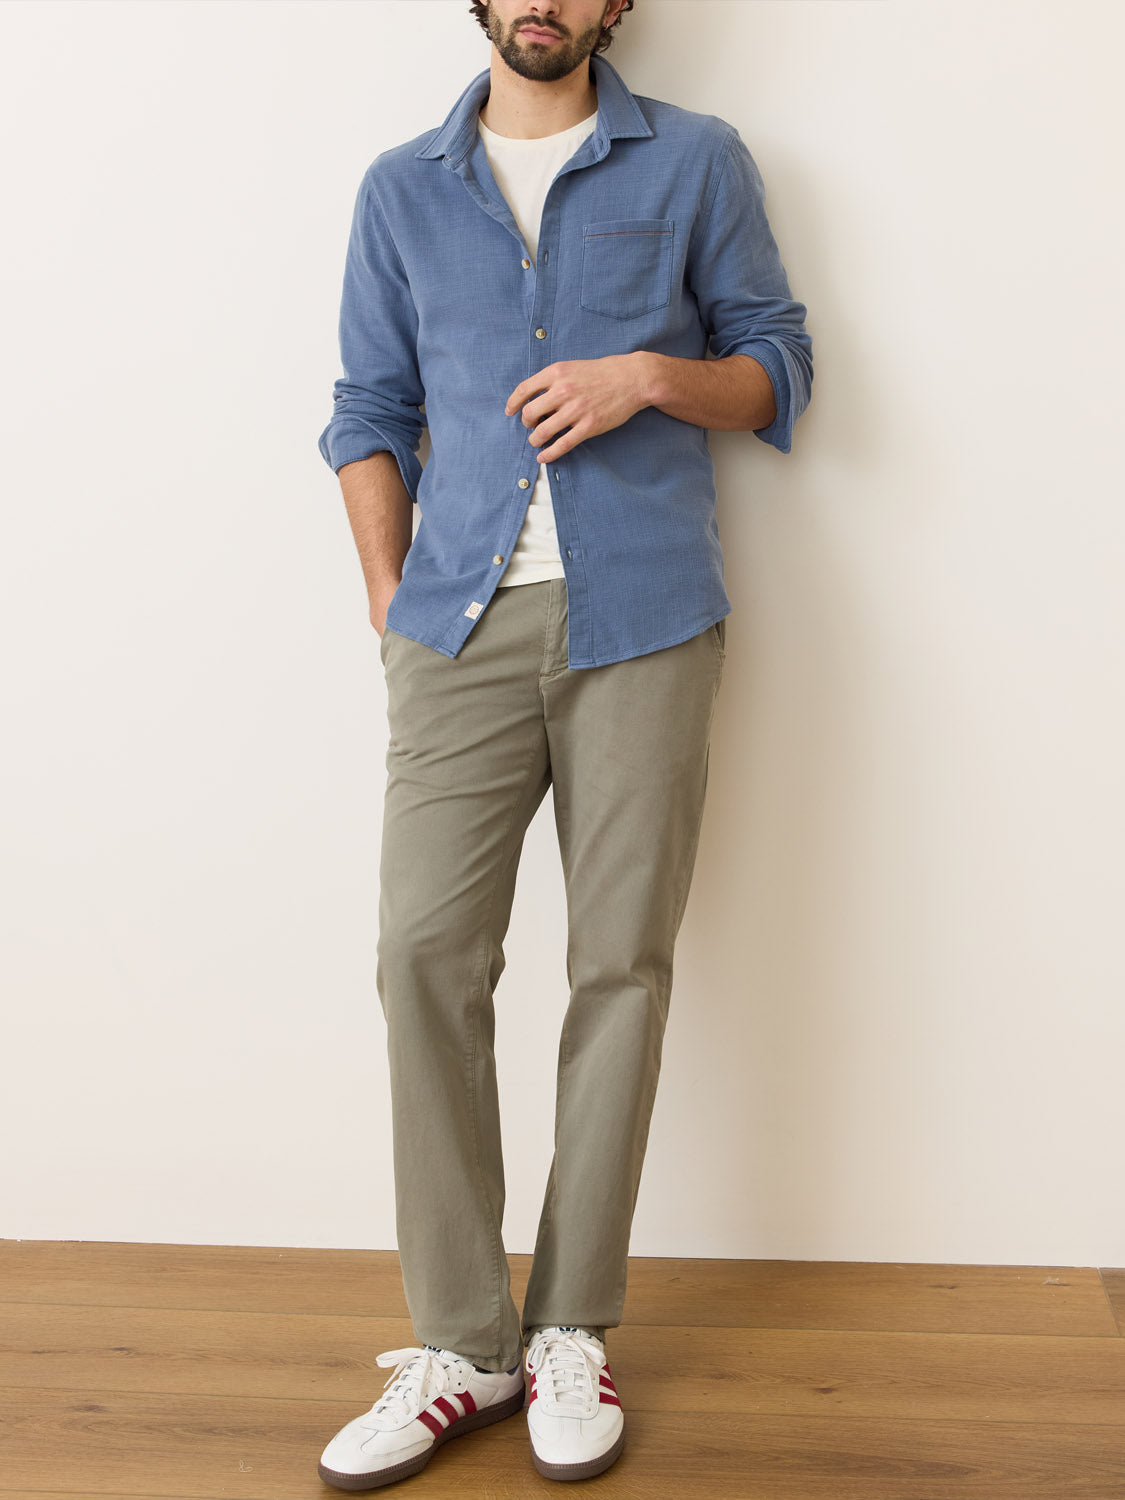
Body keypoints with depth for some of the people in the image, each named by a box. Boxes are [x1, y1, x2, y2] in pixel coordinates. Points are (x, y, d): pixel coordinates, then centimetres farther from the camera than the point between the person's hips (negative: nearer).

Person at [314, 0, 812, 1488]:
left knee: (621, 965, -1)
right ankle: (457, 1346, 4)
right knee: (427, 953, -7)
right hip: (462, 626, 2)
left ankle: (570, 1333, 12)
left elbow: (781, 368, 11)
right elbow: (370, 408, 15)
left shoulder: (697, 163, 11)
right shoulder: (402, 189, 17)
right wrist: (392, 597, 4)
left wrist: (653, 374, -8)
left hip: (642, 623, -1)